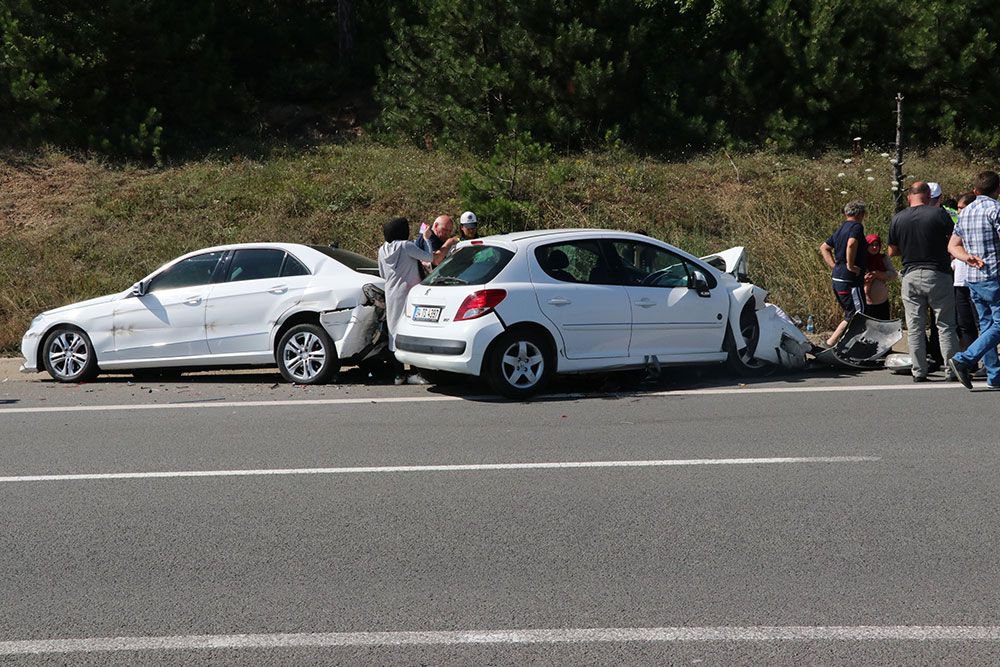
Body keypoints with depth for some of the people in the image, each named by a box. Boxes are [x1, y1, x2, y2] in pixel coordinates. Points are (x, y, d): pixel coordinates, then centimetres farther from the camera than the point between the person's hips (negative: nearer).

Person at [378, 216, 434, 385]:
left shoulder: (383, 250, 5)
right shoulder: (406, 246, -14)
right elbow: (429, 257, -14)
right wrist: (426, 239, -1)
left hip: (391, 294, 6)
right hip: (409, 294, -6)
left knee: (395, 332, 9)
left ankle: (398, 374, 10)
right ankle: (416, 373, -6)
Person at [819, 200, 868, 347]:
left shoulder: (840, 229, 17)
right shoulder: (857, 226, -9)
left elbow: (824, 247, 23)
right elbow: (851, 243, -28)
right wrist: (850, 265, -19)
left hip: (837, 278, 9)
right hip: (850, 279, -9)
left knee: (851, 314, 15)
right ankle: (831, 342, -11)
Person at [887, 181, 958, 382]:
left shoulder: (897, 219, 2)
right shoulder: (938, 214, -7)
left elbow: (892, 252, 9)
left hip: (911, 276, 2)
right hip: (938, 274, -2)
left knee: (914, 327, 6)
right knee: (946, 325, 6)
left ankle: (919, 372, 6)